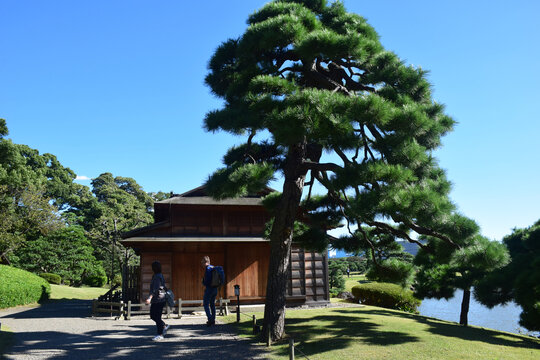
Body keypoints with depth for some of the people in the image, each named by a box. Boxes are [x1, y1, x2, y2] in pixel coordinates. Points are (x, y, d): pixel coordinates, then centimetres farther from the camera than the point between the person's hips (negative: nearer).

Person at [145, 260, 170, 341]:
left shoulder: (158, 277, -18)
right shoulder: (158, 276, 13)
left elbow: (155, 289, -28)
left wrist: (149, 298, -36)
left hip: (159, 300, -10)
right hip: (155, 300, 10)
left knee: (157, 317, -5)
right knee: (152, 315, 17)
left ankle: (160, 335, 3)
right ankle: (164, 326, 27)